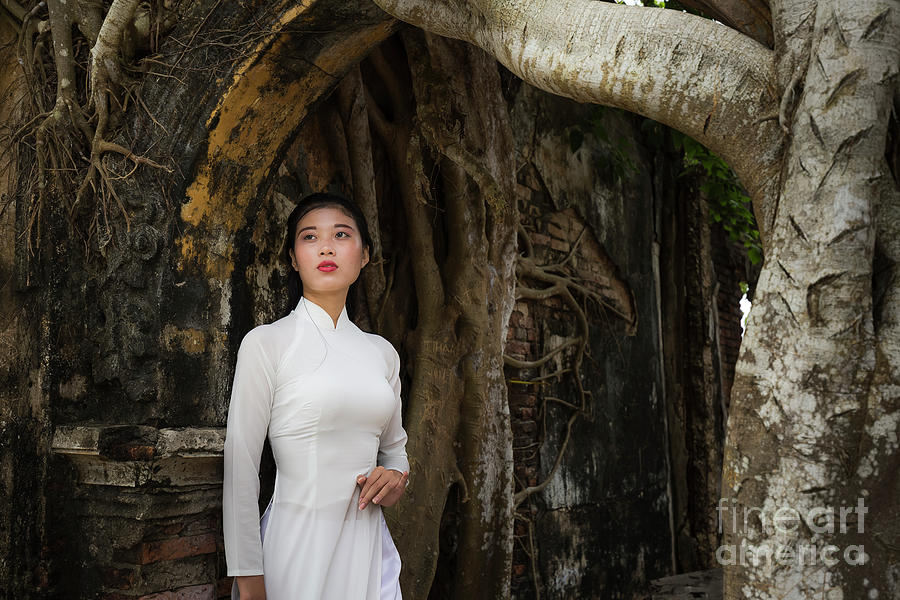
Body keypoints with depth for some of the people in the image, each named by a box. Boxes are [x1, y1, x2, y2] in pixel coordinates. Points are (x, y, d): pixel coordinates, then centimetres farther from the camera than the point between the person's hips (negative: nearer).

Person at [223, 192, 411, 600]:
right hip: (297, 545, -4)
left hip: (368, 545, 5)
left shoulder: (382, 352, 8)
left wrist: (396, 477, -3)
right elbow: (241, 467, -9)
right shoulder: (265, 344, -6)